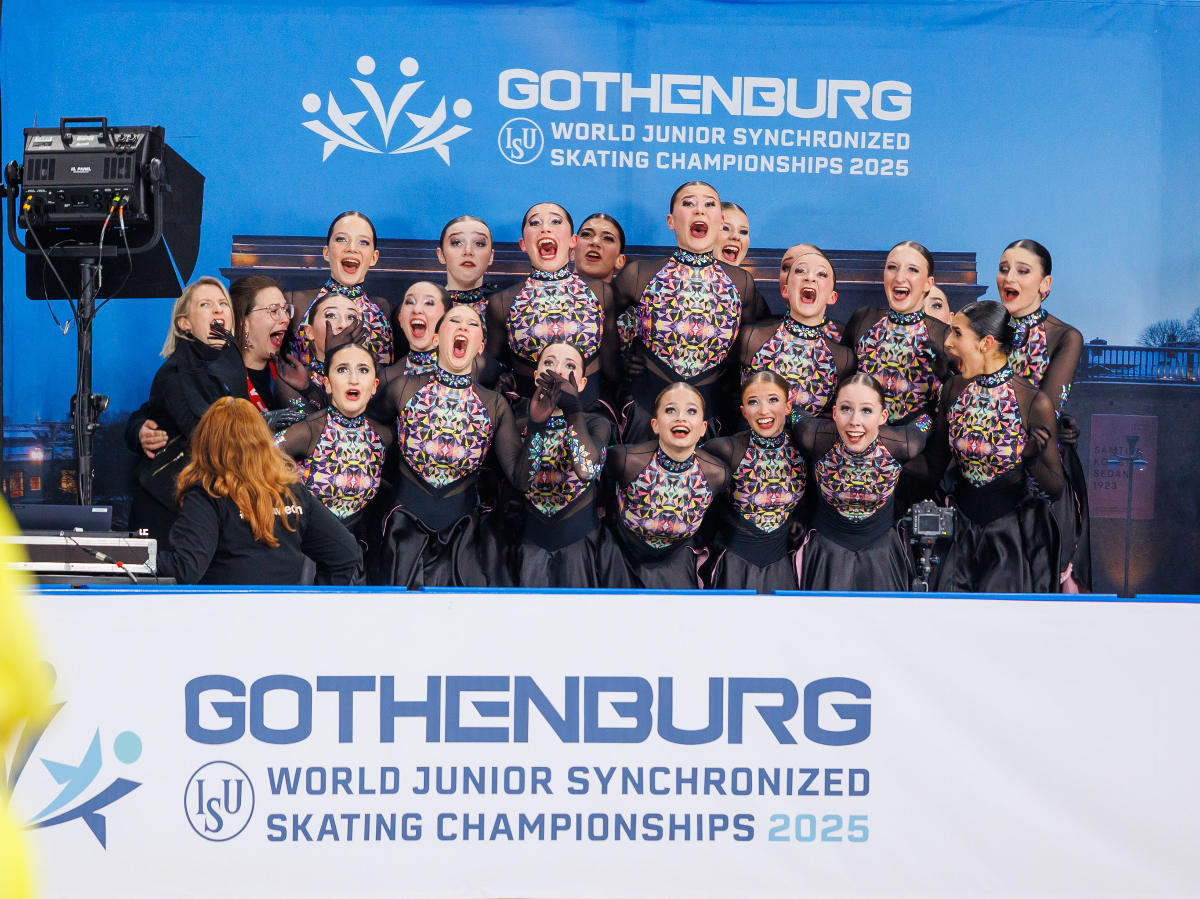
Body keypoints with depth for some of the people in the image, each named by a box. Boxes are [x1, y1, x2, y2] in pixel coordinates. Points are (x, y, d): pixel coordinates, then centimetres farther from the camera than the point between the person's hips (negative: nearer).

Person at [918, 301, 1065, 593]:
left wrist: (1033, 461, -30)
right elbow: (934, 467, 5)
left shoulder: (1035, 403, -17)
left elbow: (1056, 489, -12)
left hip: (1015, 534, -4)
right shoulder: (954, 391, -3)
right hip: (966, 532, 4)